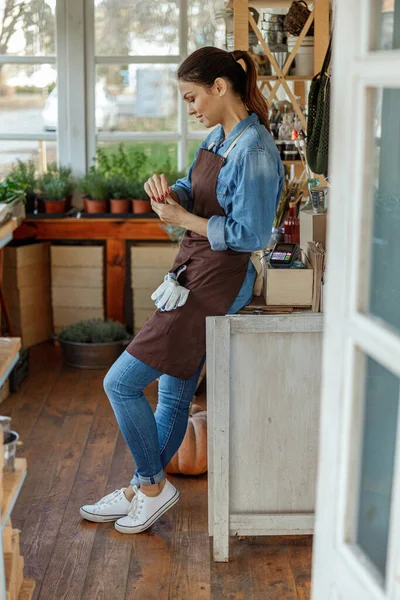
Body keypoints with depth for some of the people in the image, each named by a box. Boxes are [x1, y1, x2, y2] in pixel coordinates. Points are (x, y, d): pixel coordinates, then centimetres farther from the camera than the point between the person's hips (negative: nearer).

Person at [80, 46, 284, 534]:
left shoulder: (253, 151, -19)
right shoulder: (216, 137, 9)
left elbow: (250, 235, -21)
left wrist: (182, 219, -16)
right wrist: (169, 191, -3)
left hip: (214, 284, -9)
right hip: (193, 274, 9)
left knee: (121, 383, -6)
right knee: (173, 393, 17)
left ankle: (153, 485, 11)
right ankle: (141, 491, 30)